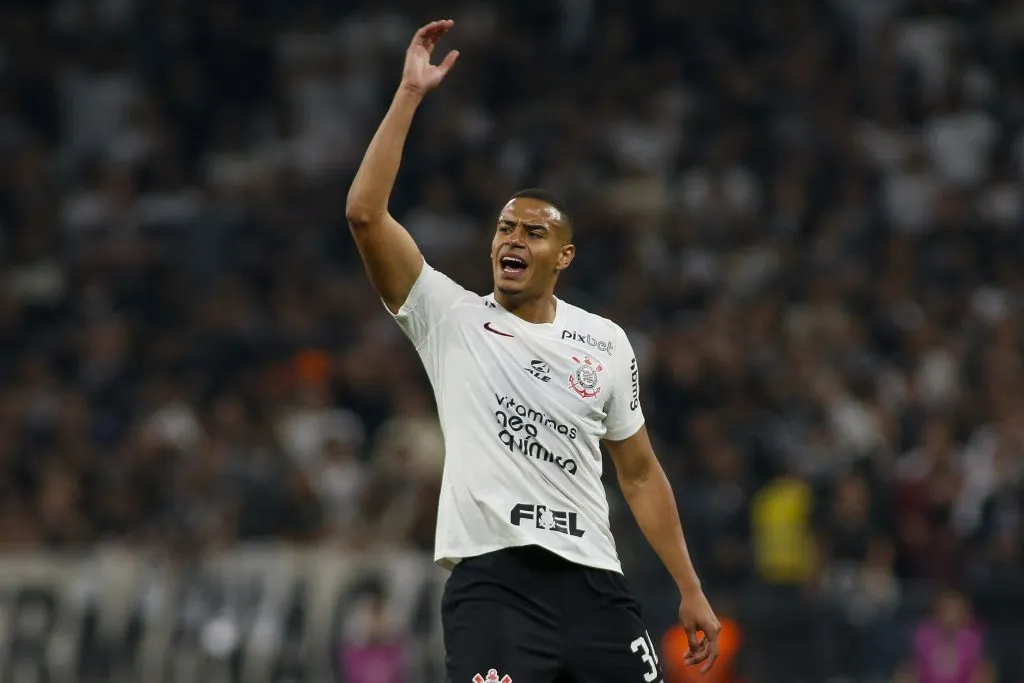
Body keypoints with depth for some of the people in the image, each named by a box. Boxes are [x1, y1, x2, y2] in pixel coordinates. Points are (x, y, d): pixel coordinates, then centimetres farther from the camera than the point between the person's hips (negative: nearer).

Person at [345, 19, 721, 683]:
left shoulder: (606, 342, 13)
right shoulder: (450, 318, 4)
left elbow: (641, 474, 20)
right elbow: (366, 213, -8)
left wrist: (691, 591, 16)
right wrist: (410, 93, -9)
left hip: (592, 579, 4)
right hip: (492, 577, -4)